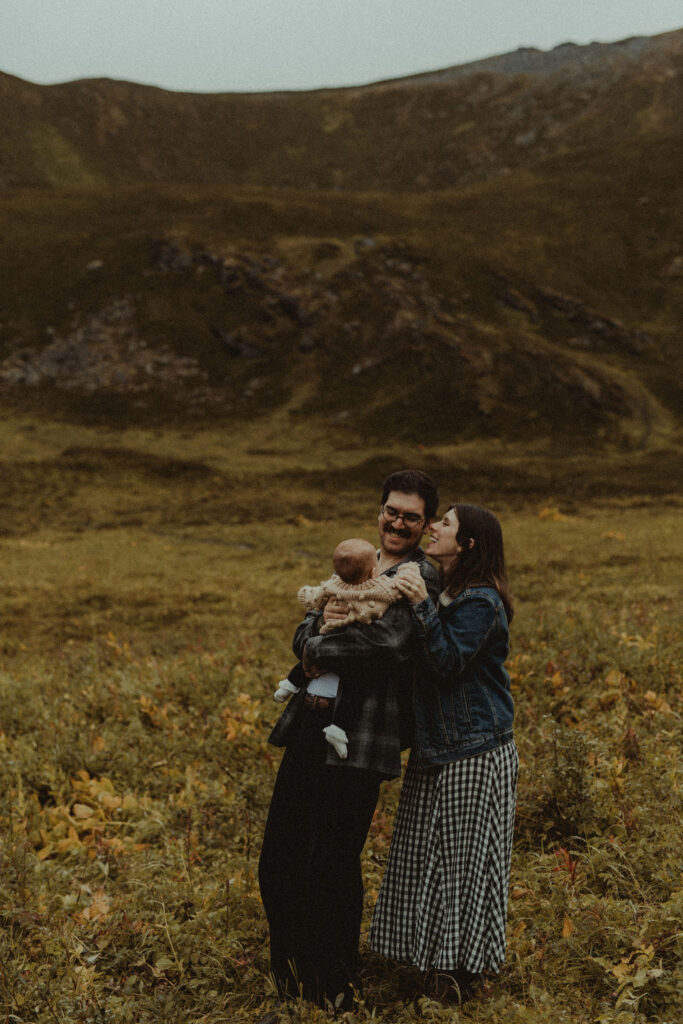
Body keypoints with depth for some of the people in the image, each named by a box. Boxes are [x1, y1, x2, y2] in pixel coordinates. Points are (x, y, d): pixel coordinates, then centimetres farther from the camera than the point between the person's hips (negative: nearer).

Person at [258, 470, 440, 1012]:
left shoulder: (421, 577, -6)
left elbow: (388, 642, -22)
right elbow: (303, 635, 15)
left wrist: (320, 650, -8)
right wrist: (319, 625, -9)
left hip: (358, 737, -7)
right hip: (311, 725, 7)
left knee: (333, 863, 2)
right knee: (280, 858, 13)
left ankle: (338, 986, 22)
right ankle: (295, 972, 33)